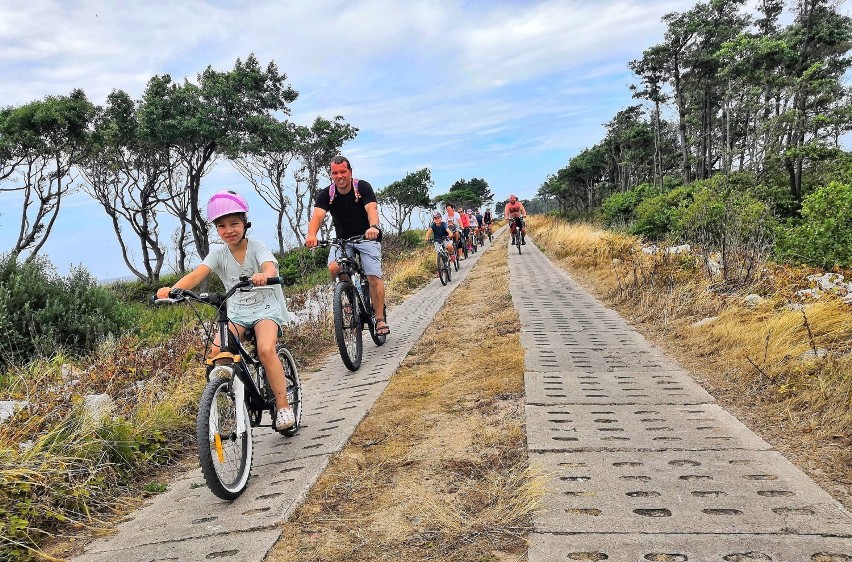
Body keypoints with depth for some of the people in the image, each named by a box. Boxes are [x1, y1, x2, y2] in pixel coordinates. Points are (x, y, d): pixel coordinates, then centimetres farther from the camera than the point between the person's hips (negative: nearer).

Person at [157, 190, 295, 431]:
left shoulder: (257, 247, -9)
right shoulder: (218, 254, -1)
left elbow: (270, 267, -30)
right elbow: (196, 275, -16)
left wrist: (263, 276, -56)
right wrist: (172, 289, -36)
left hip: (266, 308, -4)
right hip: (236, 312, 4)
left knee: (266, 350, -29)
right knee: (217, 352, -21)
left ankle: (283, 405, -16)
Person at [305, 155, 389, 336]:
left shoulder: (363, 187, -15)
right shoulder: (326, 194, -9)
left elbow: (371, 209, -31)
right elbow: (317, 215, -24)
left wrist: (374, 227, -54)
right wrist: (311, 235, -46)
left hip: (367, 237, -3)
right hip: (342, 239, 3)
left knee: (373, 276, -15)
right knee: (334, 268, -23)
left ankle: (380, 319, -5)